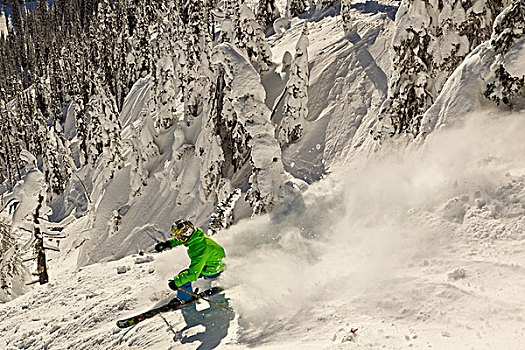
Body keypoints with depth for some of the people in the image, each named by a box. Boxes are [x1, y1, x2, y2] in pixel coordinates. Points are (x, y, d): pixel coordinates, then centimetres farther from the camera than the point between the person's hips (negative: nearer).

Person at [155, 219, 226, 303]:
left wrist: (176, 282, -26)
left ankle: (186, 299, 18)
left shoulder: (199, 250, -37)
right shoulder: (196, 232, -13)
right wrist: (167, 244, 0)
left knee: (183, 276, -6)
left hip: (212, 272, -9)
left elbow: (193, 274, -35)